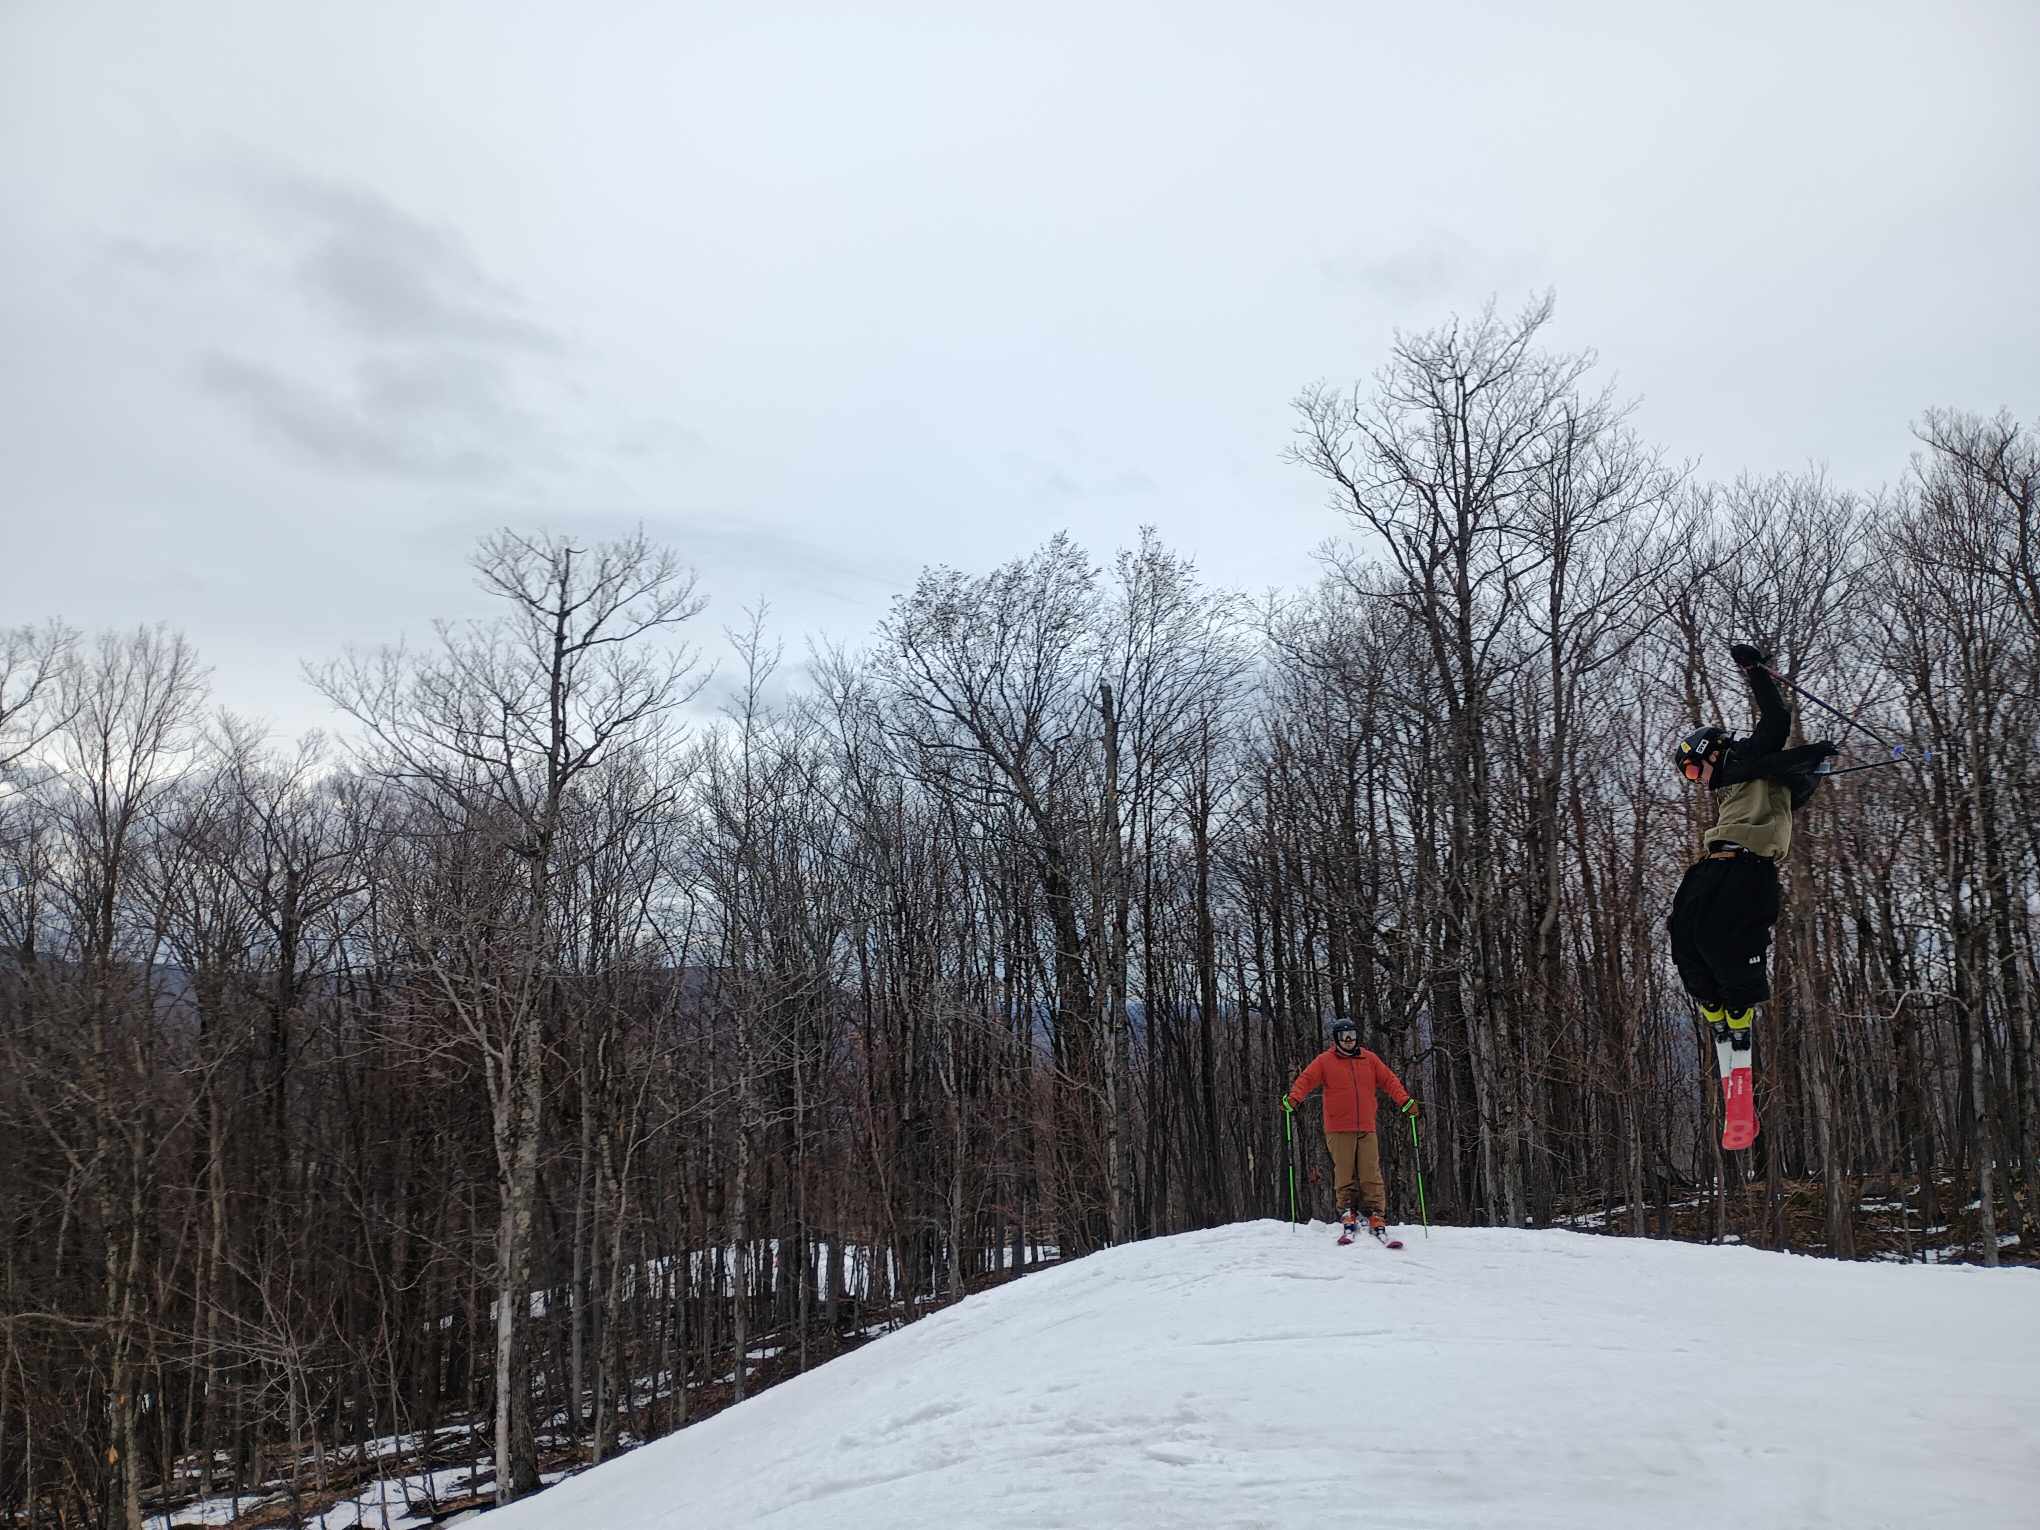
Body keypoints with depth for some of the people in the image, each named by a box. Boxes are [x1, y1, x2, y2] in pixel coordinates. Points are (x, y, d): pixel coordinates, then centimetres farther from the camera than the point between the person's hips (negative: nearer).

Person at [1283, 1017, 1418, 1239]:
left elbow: (1389, 1080, 11)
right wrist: (1293, 1098, -20)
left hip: (1366, 1129, 2)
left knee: (1371, 1174, -4)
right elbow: (1306, 1080, -3)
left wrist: (1405, 1100, -2)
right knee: (1344, 1173, -1)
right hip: (1339, 1130, -2)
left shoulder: (1369, 1059, 12)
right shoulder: (1324, 1061, 4)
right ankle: (1347, 1213, 10)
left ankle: (1377, 1215, 0)